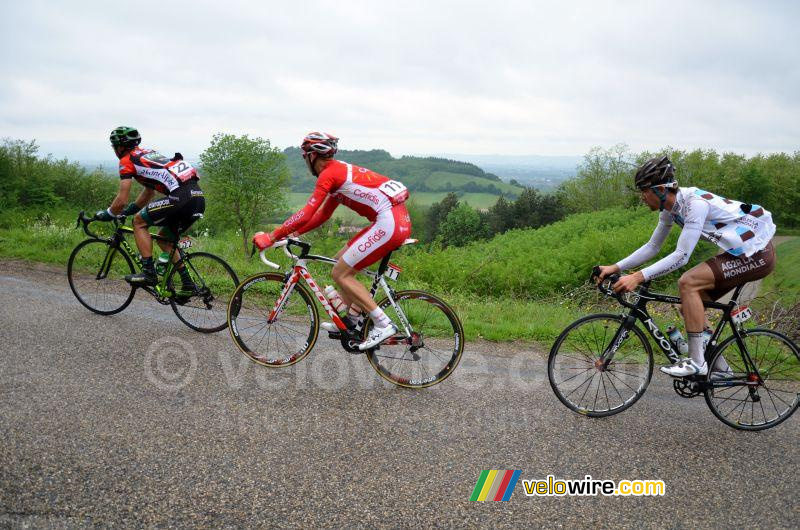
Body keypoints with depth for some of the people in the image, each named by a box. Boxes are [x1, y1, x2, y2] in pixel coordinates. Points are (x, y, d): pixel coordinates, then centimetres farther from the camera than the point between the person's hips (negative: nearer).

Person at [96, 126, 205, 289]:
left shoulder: (127, 160, 7)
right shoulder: (147, 154, 32)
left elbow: (121, 200, 1)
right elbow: (148, 193, 39)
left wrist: (106, 215, 19)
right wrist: (123, 212, 41)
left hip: (180, 196, -8)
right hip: (198, 197, 8)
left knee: (139, 222, 7)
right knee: (164, 238, 22)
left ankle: (149, 272, 0)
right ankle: (187, 282, 16)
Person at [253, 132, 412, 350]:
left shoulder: (328, 174, -7)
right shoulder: (340, 171, 23)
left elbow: (306, 214, -13)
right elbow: (323, 215, 26)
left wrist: (271, 237, -6)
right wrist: (292, 233, 22)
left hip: (388, 222, -10)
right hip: (397, 219, 10)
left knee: (340, 273, -4)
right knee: (341, 260, 19)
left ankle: (383, 324, -6)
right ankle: (351, 320, 23)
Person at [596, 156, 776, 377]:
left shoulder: (695, 203, -28)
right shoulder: (670, 207, 0)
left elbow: (681, 256, -31)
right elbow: (652, 246, 7)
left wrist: (638, 277, -34)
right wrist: (615, 267, -2)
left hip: (757, 254, -9)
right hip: (740, 251, 9)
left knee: (687, 283, -23)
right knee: (690, 306, 5)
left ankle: (696, 362, -16)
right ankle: (720, 368, 19)